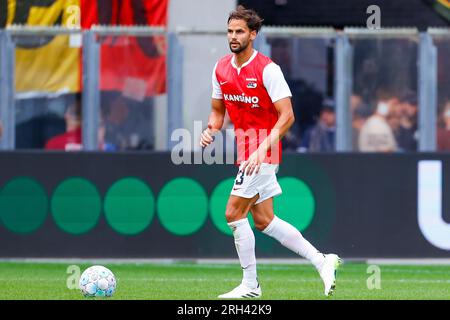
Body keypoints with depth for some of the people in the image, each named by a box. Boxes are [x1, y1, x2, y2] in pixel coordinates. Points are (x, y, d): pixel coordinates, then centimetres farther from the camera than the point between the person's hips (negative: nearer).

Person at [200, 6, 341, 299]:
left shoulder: (267, 69, -15)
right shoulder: (221, 69, 7)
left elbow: (287, 116, -17)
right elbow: (218, 110, 18)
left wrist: (263, 148, -26)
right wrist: (211, 129, -4)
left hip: (264, 151, -8)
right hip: (246, 150, 8)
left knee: (234, 212, -9)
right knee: (263, 220, 9)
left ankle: (250, 285, 2)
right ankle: (322, 261, 18)